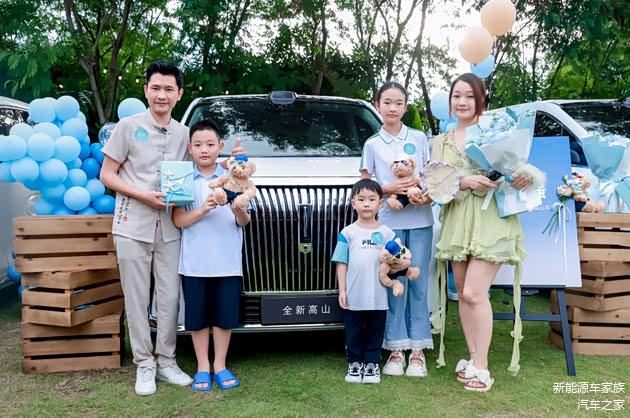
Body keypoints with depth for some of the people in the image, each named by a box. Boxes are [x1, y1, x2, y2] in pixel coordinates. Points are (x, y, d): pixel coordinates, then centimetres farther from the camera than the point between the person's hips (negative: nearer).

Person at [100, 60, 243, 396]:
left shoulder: (183, 133, 10)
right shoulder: (128, 126, -2)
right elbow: (107, 175, -1)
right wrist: (144, 196, -14)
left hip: (169, 228, 3)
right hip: (133, 226, -3)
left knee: (170, 298, 6)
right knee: (137, 299, 4)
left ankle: (166, 361, 21)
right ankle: (144, 365, 17)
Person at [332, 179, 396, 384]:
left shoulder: (386, 233, 4)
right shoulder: (348, 233, 1)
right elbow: (342, 263, 1)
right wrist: (342, 290, -3)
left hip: (378, 296, 1)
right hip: (353, 296, -1)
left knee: (375, 331, 10)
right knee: (353, 332, 10)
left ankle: (372, 363, 22)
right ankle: (354, 363, 23)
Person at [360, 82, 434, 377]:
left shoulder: (419, 139, 10)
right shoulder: (372, 144, 8)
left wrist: (426, 195, -9)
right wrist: (388, 188, -12)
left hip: (420, 220, 1)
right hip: (389, 221, -1)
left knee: (418, 284, 2)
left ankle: (417, 350, 9)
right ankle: (396, 349, 8)